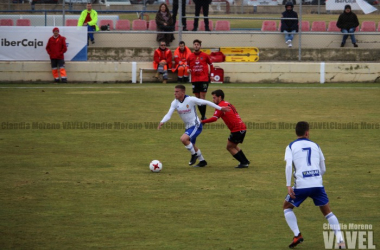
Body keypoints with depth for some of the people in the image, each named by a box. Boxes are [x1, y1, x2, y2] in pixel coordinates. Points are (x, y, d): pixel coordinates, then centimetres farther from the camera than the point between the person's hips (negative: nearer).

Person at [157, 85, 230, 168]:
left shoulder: (191, 100, -20)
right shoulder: (175, 103, -4)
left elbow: (206, 102, -14)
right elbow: (169, 114, -9)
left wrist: (220, 108, -10)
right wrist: (162, 122, -31)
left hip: (196, 126, -8)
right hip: (188, 127, 8)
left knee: (183, 139, -27)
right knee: (192, 146, 20)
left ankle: (194, 154, -4)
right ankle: (202, 161, 40)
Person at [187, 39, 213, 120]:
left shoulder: (205, 55, -1)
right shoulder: (190, 56, 5)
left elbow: (211, 64, 11)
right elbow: (188, 66, 17)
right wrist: (188, 70, -5)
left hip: (204, 79, -3)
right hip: (194, 79, 3)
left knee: (202, 98, -9)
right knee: (197, 98, 5)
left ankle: (203, 117, -9)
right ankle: (202, 115, 15)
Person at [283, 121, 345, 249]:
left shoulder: (291, 147, 7)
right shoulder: (315, 145, 16)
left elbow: (288, 165, -9)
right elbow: (323, 169, 18)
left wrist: (288, 185, -11)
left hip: (301, 185, -2)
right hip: (317, 184, 2)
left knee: (287, 207, 21)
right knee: (327, 211, 14)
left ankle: (297, 235, 5)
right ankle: (340, 239, -2)